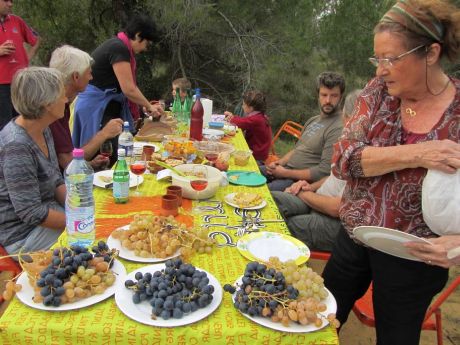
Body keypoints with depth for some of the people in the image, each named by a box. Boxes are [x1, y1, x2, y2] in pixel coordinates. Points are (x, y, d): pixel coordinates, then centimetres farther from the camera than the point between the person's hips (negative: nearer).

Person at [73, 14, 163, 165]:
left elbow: (127, 86, 15)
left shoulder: (119, 46, 13)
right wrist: (149, 107, -7)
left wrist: (145, 105, 12)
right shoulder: (119, 48, -18)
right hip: (96, 107, -10)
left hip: (107, 106, 10)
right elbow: (128, 89, -20)